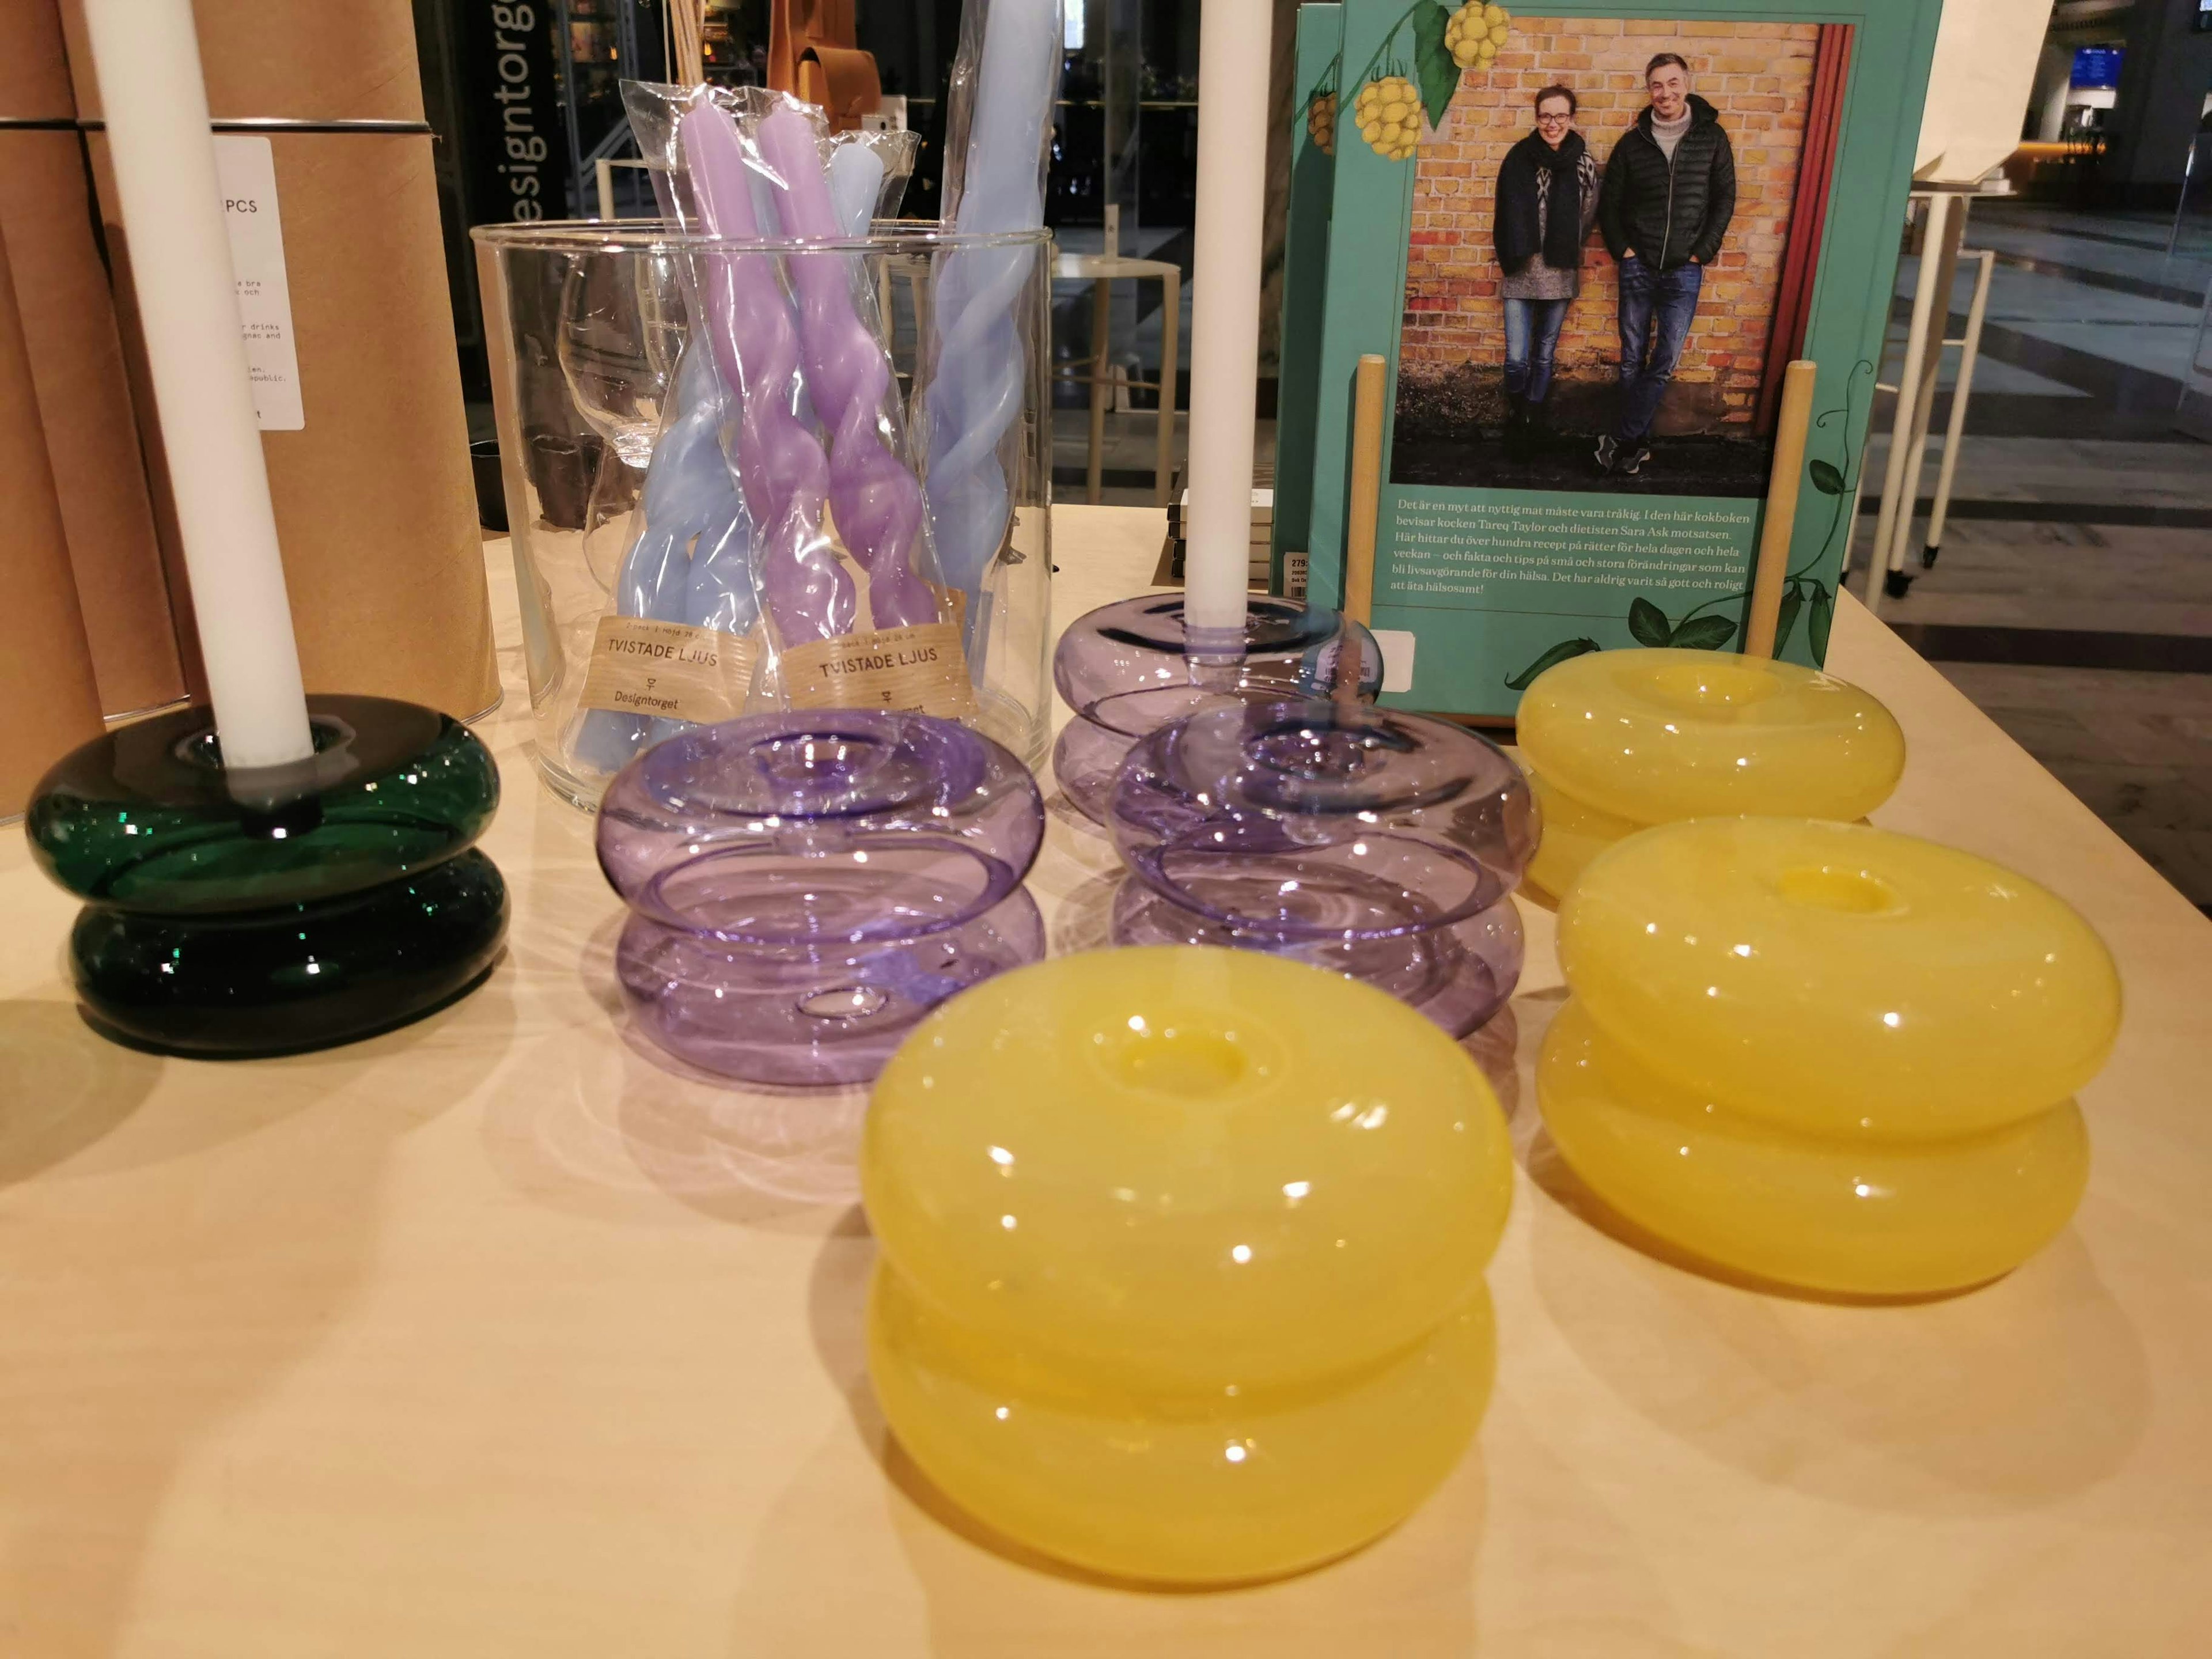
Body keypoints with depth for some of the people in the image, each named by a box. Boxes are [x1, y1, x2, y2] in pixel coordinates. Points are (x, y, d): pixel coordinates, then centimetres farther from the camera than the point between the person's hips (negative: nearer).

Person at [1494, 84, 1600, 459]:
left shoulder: (1584, 162, -2)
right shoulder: (1519, 158, -4)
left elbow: (1588, 217, 7)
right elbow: (1506, 217, 0)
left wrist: (1565, 249, 4)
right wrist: (1513, 256, -4)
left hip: (1561, 274, 1)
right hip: (1521, 273, -1)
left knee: (1544, 355, 10)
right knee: (1517, 357, -6)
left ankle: (1531, 423, 24)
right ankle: (1516, 415, 22)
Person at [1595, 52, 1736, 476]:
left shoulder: (1711, 138, 1)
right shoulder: (1632, 144, 3)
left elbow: (1724, 200, 2)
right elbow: (1609, 203, 8)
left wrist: (1701, 253, -6)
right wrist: (1622, 249, -2)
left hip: (1684, 271, -1)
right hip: (1638, 268, 1)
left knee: (1665, 362, -6)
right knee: (1632, 360, 5)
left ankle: (1622, 439, 1)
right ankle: (1639, 442, 15)